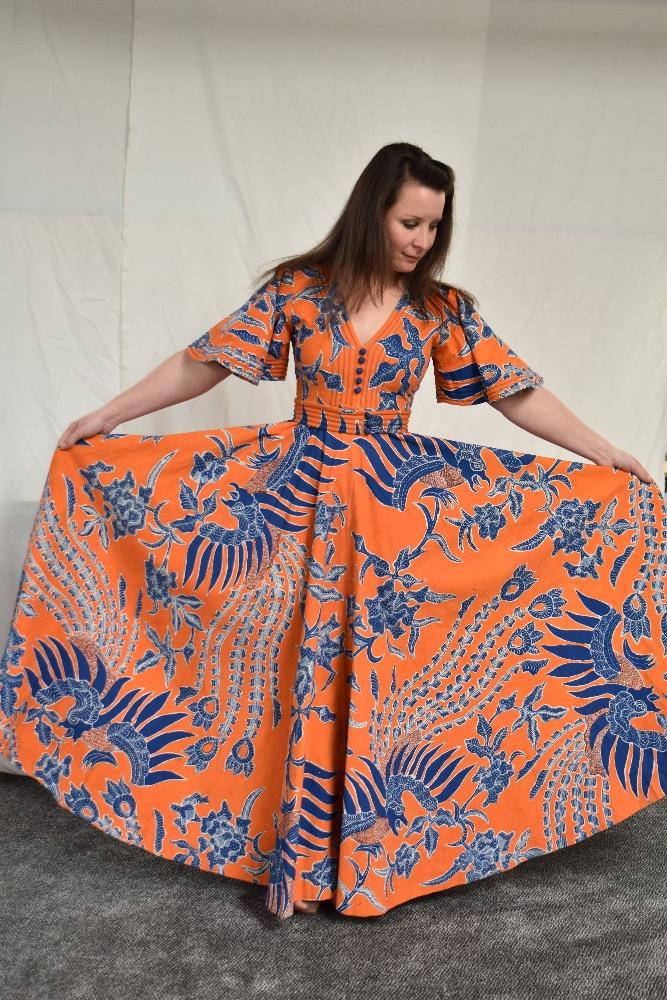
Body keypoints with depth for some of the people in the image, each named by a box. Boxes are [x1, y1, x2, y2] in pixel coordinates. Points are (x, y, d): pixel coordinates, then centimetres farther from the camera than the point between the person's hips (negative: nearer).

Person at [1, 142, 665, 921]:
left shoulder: (443, 310, 1)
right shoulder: (298, 290, -2)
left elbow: (519, 393, 1)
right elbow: (204, 363, 1)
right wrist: (106, 417, 1)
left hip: (399, 508, 1)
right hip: (298, 497, -1)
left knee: (385, 674, 6)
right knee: (301, 677, 5)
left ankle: (377, 848, 28)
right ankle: (299, 855, 24)